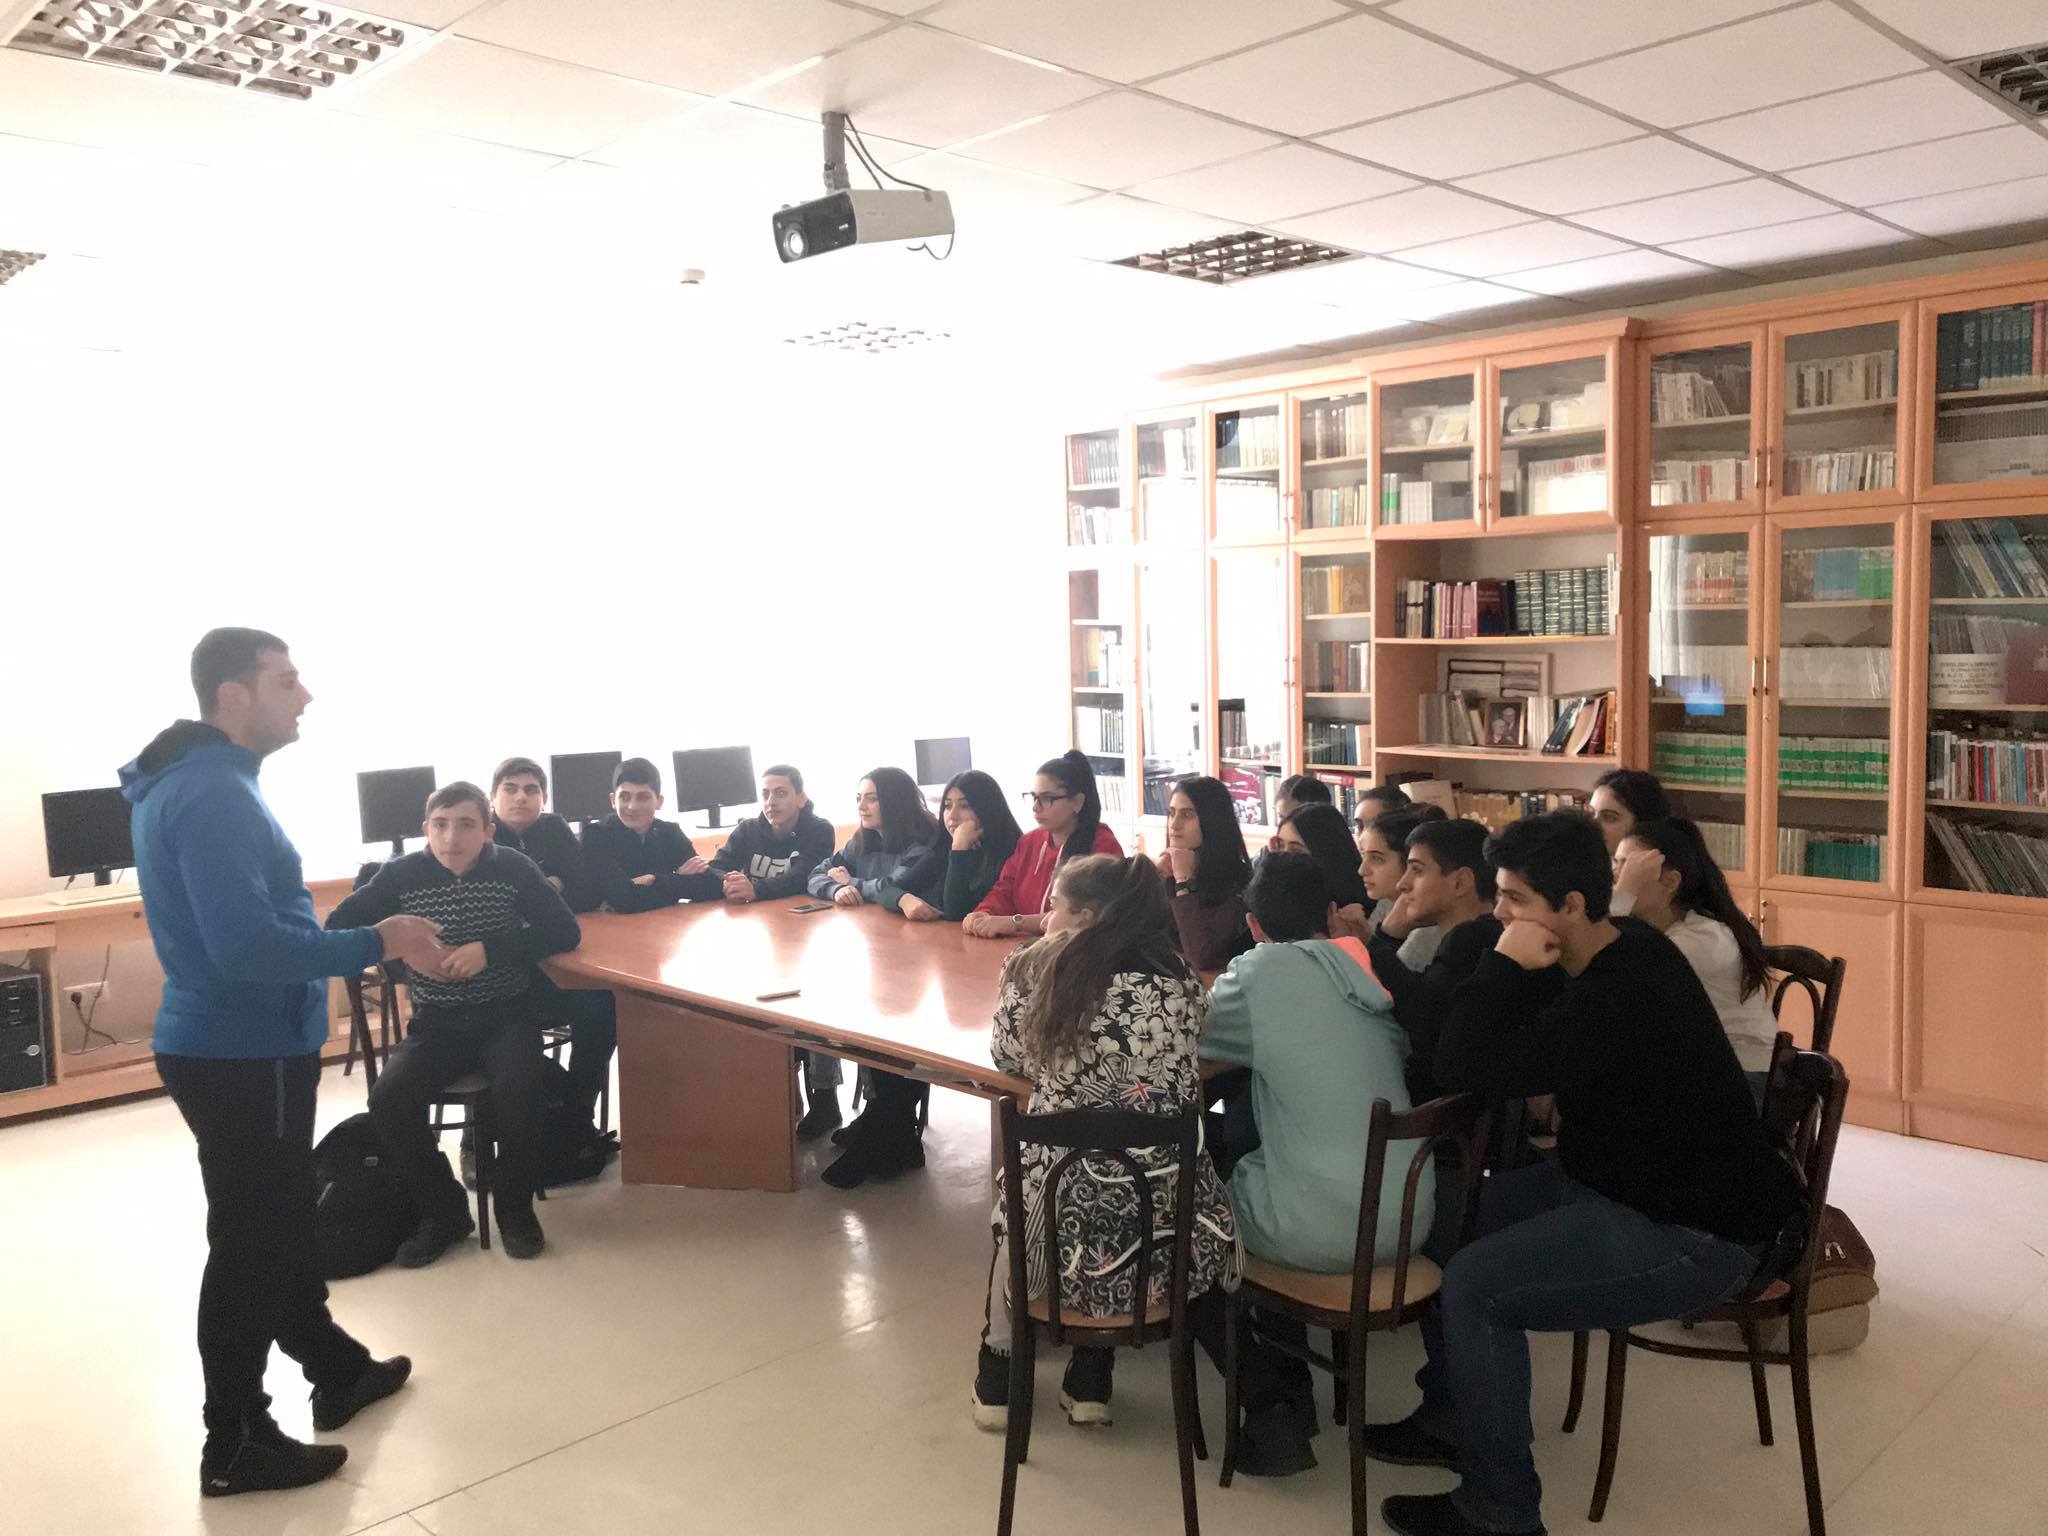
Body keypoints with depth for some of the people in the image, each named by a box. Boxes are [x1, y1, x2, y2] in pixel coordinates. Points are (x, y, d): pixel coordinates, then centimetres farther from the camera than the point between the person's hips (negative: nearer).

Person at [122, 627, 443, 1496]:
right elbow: (247, 946, -30)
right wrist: (374, 945, -21)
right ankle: (235, 1447, 17)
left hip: (238, 1043, 10)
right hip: (242, 1055, -10)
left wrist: (368, 945, 12)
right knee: (253, 1244, 2)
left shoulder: (200, 779, 11)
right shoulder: (213, 794, -23)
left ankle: (339, 1371, 38)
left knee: (279, 1226, 21)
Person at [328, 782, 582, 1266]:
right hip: (436, 1021, 2)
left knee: (517, 1090, -30)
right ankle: (444, 1211, 0)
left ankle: (515, 1207, -3)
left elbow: (566, 930, -11)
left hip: (507, 1014, -2)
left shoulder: (515, 869, -6)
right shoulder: (401, 874, -3)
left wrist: (490, 949, -23)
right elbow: (338, 927, 1)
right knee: (389, 1100, -23)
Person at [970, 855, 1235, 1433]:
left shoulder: (1036, 968, -4)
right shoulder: (1181, 978, 3)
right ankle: (1089, 1385, 41)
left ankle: (997, 1379, 46)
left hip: (1066, 1232, -2)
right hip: (1177, 1239, 2)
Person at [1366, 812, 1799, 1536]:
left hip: (1694, 1236, -10)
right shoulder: (1624, 948, 0)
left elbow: (1464, 1069, -31)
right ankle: (1449, 1418, 26)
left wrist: (1505, 962, -25)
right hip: (1631, 1180, 10)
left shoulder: (1616, 1001, -31)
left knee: (1473, 1286, -18)